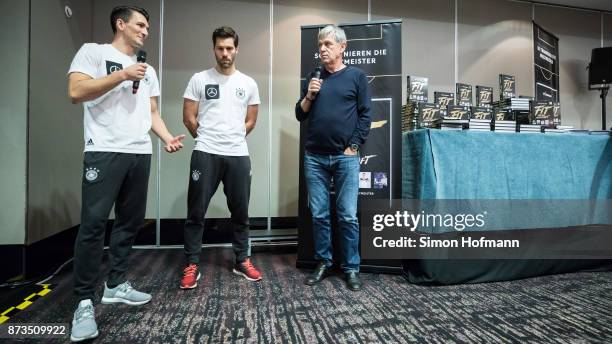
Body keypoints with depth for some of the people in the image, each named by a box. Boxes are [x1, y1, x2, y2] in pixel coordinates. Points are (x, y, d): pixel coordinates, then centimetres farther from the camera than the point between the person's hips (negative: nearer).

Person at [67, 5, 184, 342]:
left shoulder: (148, 70, 22)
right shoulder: (93, 52, 5)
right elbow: (76, 92, -9)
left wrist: (167, 137, 2)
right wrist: (122, 75, -10)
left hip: (140, 154, 7)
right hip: (104, 152, -6)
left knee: (130, 222, 9)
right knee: (93, 223, -8)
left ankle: (116, 285, 22)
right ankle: (84, 302, 2)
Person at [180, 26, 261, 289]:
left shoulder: (248, 83, 8)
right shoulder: (199, 79, 2)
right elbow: (189, 118, 3)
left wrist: (232, 140, 13)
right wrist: (207, 140, 10)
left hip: (239, 156, 2)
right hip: (206, 155, -2)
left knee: (240, 212, 10)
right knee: (196, 212, 2)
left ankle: (242, 262, 24)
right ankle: (192, 266, 15)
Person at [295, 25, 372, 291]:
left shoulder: (356, 76, 6)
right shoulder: (313, 79, 15)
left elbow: (365, 115, 2)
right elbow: (300, 116, 15)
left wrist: (354, 146, -6)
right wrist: (309, 96, -3)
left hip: (345, 157, -3)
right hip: (314, 157, 3)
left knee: (348, 216, -1)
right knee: (319, 215, 6)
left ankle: (351, 268, 12)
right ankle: (322, 263, 19)